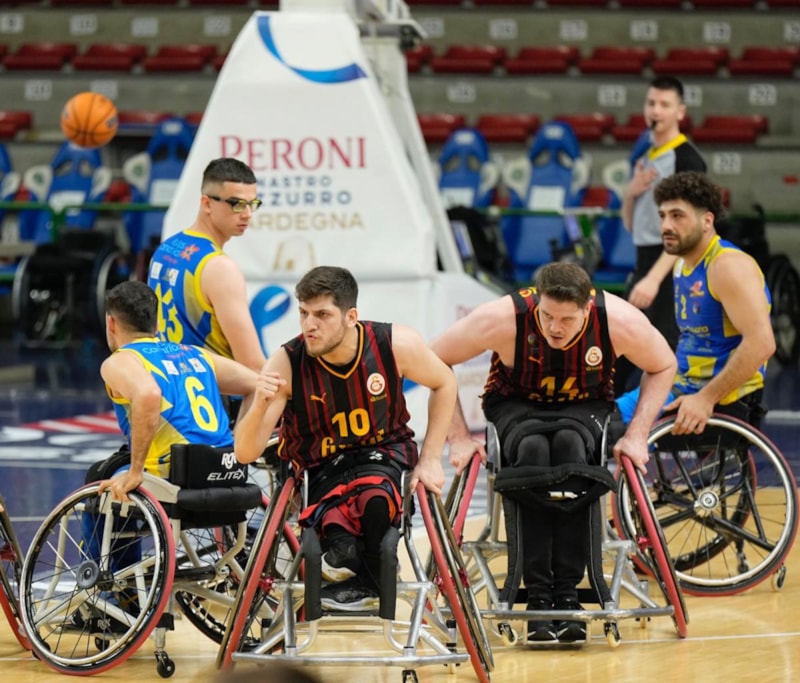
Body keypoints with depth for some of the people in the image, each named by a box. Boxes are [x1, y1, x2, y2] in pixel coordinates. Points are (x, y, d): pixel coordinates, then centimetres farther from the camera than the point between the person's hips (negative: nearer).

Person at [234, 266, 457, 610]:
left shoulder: (396, 345, -16)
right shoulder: (286, 364, -19)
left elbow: (444, 383, 6)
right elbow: (246, 453, -19)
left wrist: (430, 459, 2)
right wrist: (260, 406, -39)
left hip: (383, 454, 3)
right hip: (321, 468, -3)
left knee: (374, 496, -35)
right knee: (333, 523, -39)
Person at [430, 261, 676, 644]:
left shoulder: (620, 322, -25)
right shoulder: (503, 319, -30)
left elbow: (662, 367, -5)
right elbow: (435, 362, -16)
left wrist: (637, 435, -14)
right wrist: (458, 437, -18)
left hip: (585, 407, 1)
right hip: (515, 405, -1)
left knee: (570, 445, -34)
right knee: (532, 450, -35)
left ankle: (568, 591, -31)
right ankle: (538, 596, -32)